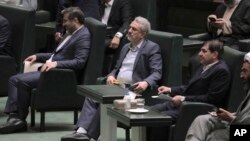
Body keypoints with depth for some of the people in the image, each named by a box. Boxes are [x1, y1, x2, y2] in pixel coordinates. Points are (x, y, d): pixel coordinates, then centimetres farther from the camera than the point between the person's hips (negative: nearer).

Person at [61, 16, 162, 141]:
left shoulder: (152, 48, 0)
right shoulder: (126, 47, 24)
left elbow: (156, 73, -9)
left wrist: (146, 83, -30)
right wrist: (111, 76, 2)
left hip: (133, 89, -7)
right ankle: (81, 130, -32)